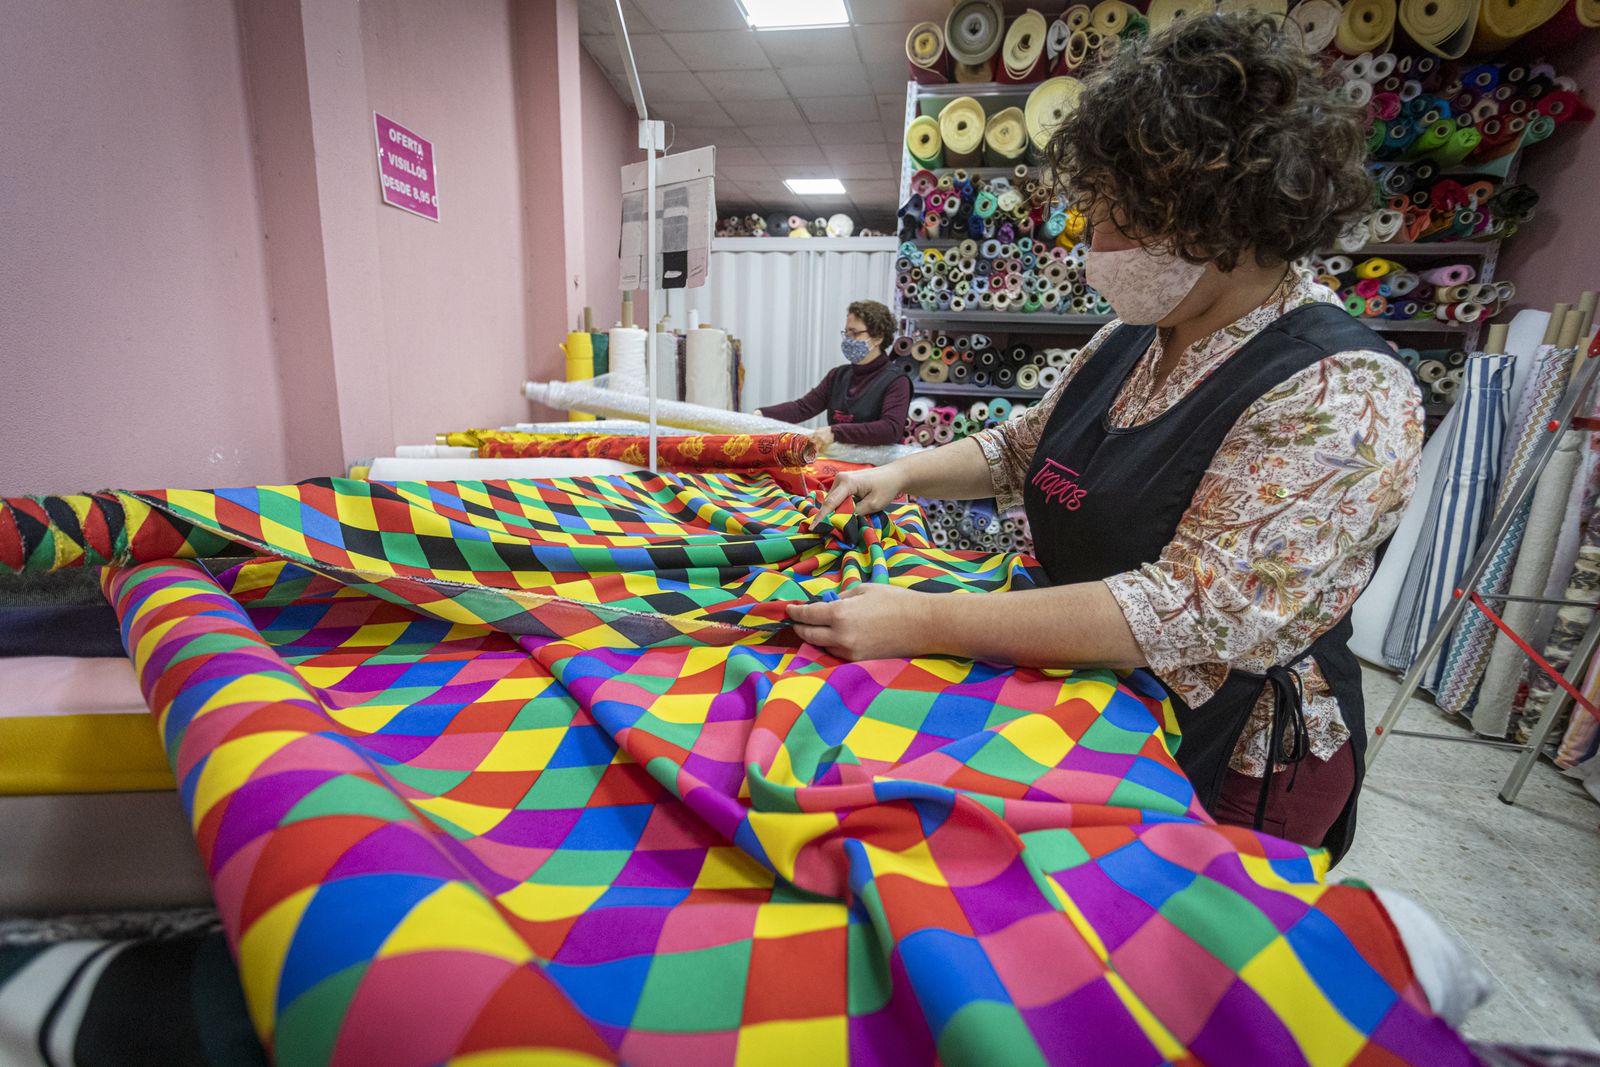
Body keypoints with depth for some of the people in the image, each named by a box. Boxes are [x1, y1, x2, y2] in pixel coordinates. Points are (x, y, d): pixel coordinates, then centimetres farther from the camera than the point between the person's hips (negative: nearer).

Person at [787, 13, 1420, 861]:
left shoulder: (1344, 395, -25)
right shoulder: (1127, 342, -1)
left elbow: (1192, 615, -33)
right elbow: (1022, 447, 11)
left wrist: (923, 622, -36)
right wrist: (904, 474, -6)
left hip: (1225, 774, -6)